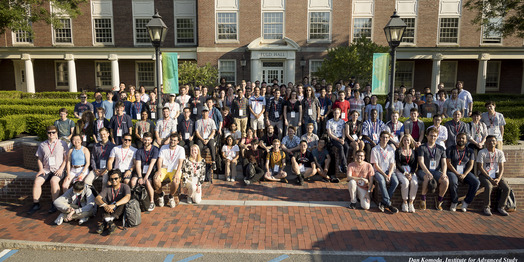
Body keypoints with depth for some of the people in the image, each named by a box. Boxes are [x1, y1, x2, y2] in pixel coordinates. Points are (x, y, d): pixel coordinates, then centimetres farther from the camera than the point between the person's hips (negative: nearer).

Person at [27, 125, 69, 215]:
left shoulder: (62, 143, 6)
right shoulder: (42, 145, 15)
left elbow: (66, 158, 3)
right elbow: (39, 159, 18)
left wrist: (61, 169, -9)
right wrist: (41, 169, 1)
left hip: (58, 170, -3)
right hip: (46, 170, 4)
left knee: (54, 181, -32)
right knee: (37, 181, -23)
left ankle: (54, 204, -23)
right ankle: (36, 204, -11)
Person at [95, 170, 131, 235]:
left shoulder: (125, 187, -2)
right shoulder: (107, 189, 5)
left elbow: (127, 197, -24)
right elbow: (97, 199, -12)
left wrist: (114, 205, -38)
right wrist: (104, 205, -33)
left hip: (120, 212, -2)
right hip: (109, 212, 3)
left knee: (124, 201, -28)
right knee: (102, 199, -16)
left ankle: (105, 221, -38)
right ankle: (108, 221, -35)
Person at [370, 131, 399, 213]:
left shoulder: (391, 149, 8)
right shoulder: (375, 150, -3)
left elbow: (392, 164, 4)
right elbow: (376, 165, -7)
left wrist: (389, 175, -11)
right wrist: (384, 175, -15)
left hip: (388, 171, 3)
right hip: (378, 171, -3)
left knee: (395, 182, -27)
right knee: (381, 181, -35)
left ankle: (383, 203, -19)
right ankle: (388, 204, -27)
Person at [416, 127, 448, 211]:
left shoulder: (441, 149, 16)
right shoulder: (422, 148, 4)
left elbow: (444, 163, 8)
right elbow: (421, 162, -8)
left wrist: (444, 173, -13)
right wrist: (428, 173, -24)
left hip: (436, 171, 3)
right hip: (423, 171, -3)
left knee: (446, 180, -28)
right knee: (428, 179, -37)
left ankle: (439, 201, -7)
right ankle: (423, 199, -15)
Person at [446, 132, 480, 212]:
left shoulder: (470, 151, 12)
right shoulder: (450, 149, 4)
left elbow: (471, 165, 3)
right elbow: (448, 163, -4)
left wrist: (464, 174, -14)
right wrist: (457, 174, -14)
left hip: (465, 172, 3)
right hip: (452, 171, -3)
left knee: (476, 182, -24)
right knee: (453, 182, -36)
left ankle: (466, 202, -8)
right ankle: (454, 202, -14)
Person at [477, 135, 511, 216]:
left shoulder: (500, 152, 6)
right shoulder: (482, 152, -5)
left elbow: (501, 168, 3)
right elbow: (480, 167, -9)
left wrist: (498, 179, -14)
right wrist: (490, 179, -17)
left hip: (496, 174, 4)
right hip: (484, 174, -4)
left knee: (507, 188, -20)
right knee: (489, 187, -32)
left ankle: (501, 207, 1)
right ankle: (487, 207, -12)